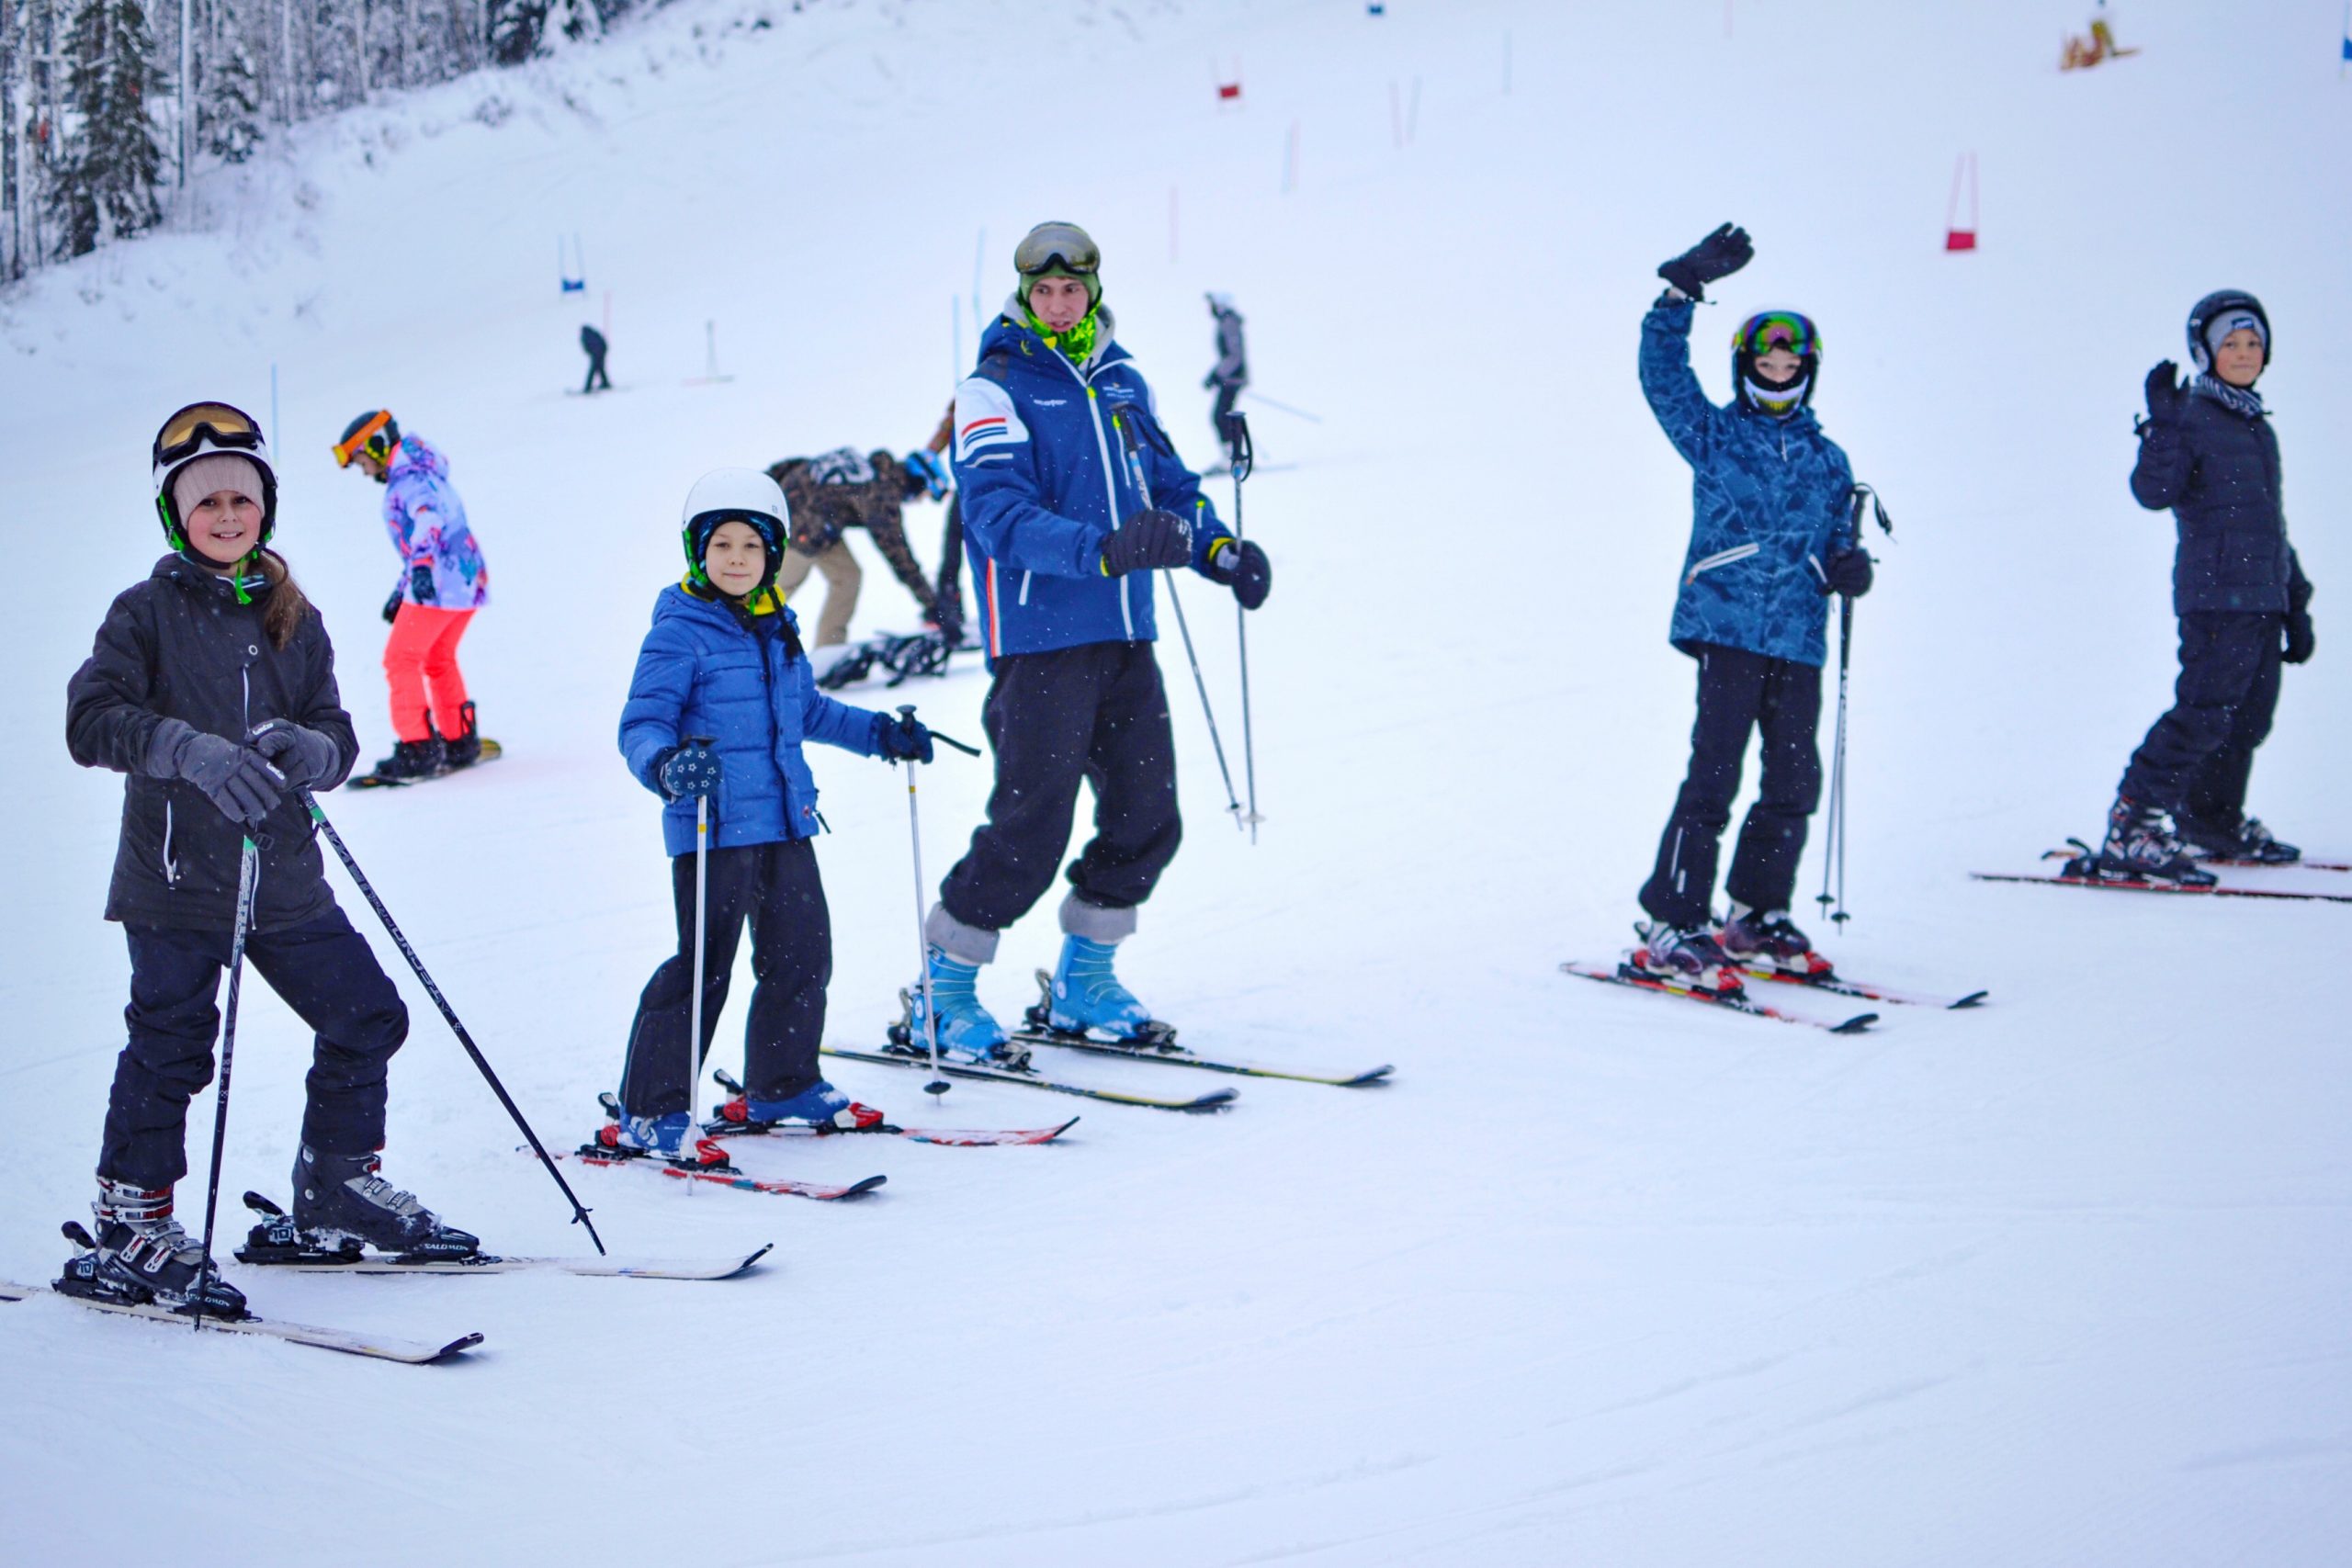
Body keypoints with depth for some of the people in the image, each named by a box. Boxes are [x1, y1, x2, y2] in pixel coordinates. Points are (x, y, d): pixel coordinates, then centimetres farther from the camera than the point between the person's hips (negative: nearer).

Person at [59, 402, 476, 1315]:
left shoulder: (294, 621, 14)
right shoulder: (147, 614, -1)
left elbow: (337, 740, 9)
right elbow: (91, 720, -15)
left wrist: (310, 749, -16)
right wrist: (193, 749, -30)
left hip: (285, 879, 5)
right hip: (176, 877, -5)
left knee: (367, 1016, 8)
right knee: (171, 1046, -7)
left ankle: (336, 1187, 25)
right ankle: (130, 1226, 6)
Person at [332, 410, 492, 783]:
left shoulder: (410, 478, -9)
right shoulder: (421, 476, 23)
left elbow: (429, 519, -29)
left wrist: (420, 568, -43)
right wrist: (400, 592, 35)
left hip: (438, 583, -10)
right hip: (469, 581, 10)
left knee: (401, 659, -4)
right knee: (438, 659, 23)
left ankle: (418, 748, -10)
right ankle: (461, 741, 26)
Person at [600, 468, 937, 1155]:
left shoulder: (778, 630, 13)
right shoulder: (679, 634, -10)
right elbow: (641, 725, -15)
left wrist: (876, 732, 27)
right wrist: (666, 765, -36)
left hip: (785, 822, 8)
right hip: (713, 828, -7)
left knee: (802, 952, 14)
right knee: (703, 964, -8)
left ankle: (783, 1084, 32)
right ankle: (650, 1111, 0)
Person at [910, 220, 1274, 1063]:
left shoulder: (1123, 383, 13)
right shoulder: (995, 390, -7)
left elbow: (1168, 481, 19)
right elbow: (1001, 513, -19)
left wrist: (1217, 547, -2)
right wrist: (1103, 549, -34)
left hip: (1125, 640, 7)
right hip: (1041, 639, -7)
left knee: (1148, 818, 8)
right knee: (1031, 826, -8)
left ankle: (1084, 980, 25)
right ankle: (944, 992, 7)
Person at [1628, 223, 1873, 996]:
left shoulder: (1827, 462, 18)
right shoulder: (1715, 436, 8)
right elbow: (1662, 374, -2)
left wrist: (1848, 569, 0)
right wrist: (1682, 290, -10)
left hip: (1798, 641, 5)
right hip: (1726, 628, -5)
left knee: (1794, 782, 6)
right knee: (1714, 774, -11)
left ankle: (1755, 916, 21)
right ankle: (1672, 925, -7)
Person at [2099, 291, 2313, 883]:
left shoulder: (2258, 427, 19)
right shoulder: (2193, 418, -5)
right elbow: (2153, 492, -20)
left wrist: (2295, 602, 24)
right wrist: (2163, 426, -31)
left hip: (2263, 599, 8)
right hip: (2217, 593, -8)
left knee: (2249, 715, 11)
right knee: (2205, 712, -15)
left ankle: (2215, 821, 26)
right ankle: (2130, 831, -16)